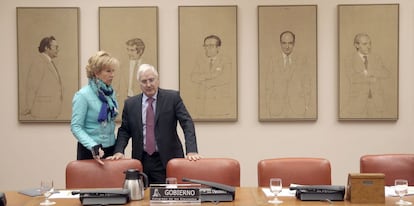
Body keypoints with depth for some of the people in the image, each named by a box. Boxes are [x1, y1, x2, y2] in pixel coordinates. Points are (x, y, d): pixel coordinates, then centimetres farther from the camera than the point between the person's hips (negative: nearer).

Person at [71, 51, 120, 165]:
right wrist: (93, 146, -28)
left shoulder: (111, 93, 7)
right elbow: (75, 127, -16)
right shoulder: (83, 95, -11)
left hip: (110, 149, 6)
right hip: (90, 151, -6)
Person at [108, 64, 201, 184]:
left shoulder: (172, 97, 0)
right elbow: (124, 131, 12)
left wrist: (191, 151, -16)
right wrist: (119, 151, -5)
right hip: (141, 161, 2)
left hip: (167, 160, -2)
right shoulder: (130, 104, 7)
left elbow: (187, 123, -5)